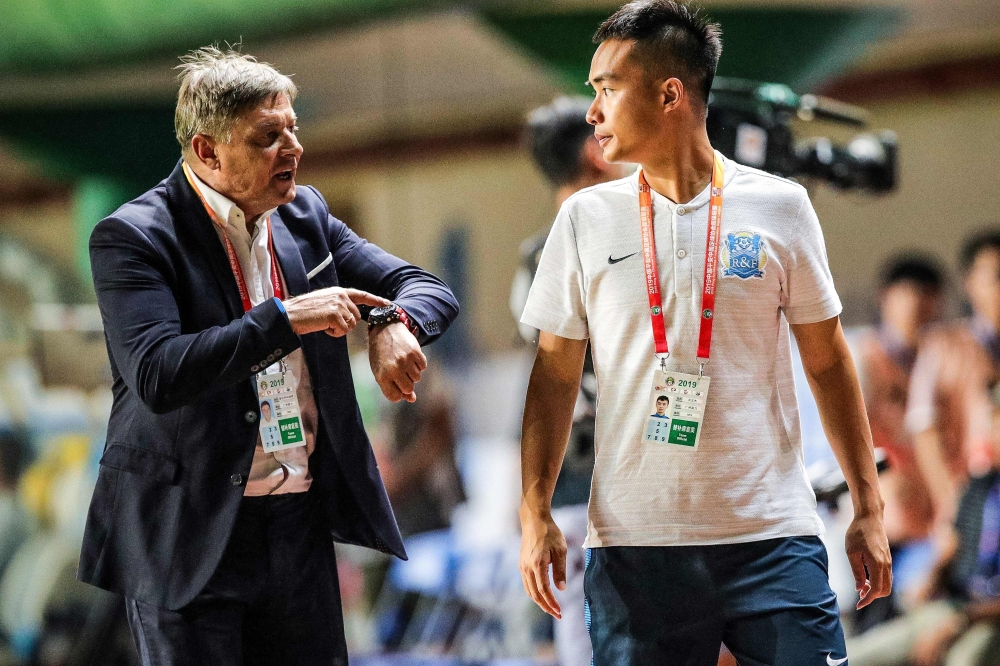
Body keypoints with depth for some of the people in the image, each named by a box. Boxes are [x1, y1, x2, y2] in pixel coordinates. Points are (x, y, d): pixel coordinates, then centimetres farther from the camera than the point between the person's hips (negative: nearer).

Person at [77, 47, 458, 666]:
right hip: (188, 536, -6)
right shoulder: (132, 237, -11)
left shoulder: (305, 215, 9)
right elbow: (157, 376, -24)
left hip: (300, 523, 6)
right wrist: (286, 317, -25)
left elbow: (430, 289, 11)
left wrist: (395, 324, -13)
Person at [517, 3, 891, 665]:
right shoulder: (585, 219, 6)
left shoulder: (780, 207, 3)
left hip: (773, 537, -1)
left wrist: (869, 509, 6)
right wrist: (535, 513, 0)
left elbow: (827, 362, 8)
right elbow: (556, 375, 9)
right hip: (632, 544, 1)